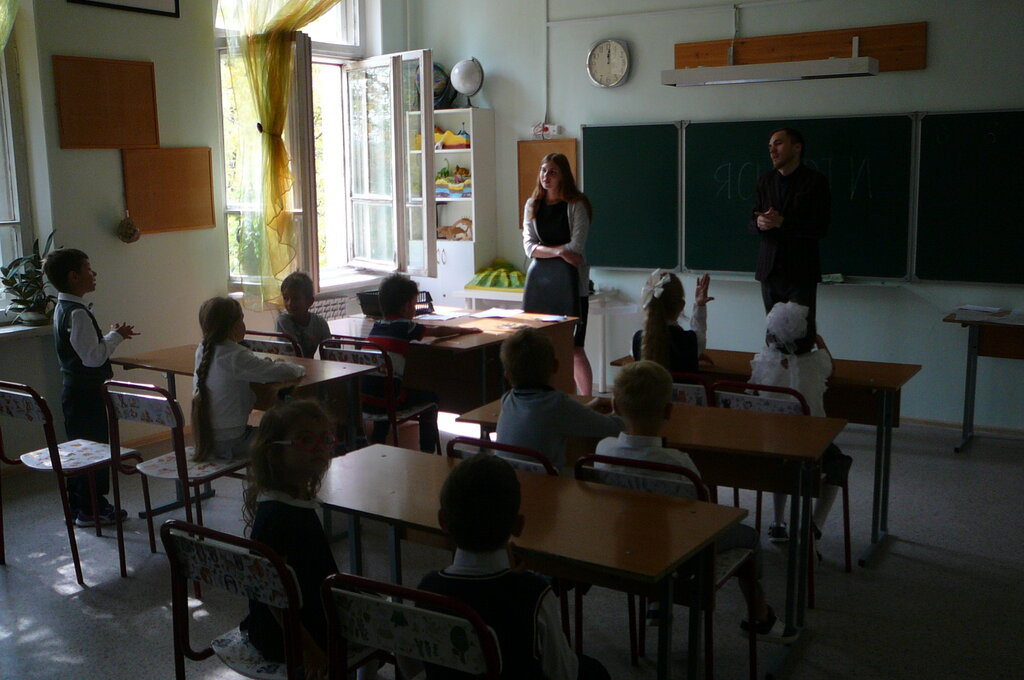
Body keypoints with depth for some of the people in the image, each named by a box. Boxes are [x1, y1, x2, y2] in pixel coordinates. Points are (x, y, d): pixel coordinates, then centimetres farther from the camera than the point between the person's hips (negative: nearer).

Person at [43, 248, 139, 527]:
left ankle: (77, 504, 28)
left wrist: (113, 336, 8)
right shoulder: (78, 313, -21)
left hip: (73, 389, 10)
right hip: (86, 391, -10)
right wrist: (115, 336, -11)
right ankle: (92, 509, 9)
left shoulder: (63, 308, 11)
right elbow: (94, 356, -25)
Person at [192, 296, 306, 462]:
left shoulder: (202, 351, 3)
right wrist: (298, 369, -3)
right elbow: (282, 372, -25)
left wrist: (263, 365, 6)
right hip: (229, 442, -8)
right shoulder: (235, 356, -22)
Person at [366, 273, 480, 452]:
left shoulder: (376, 326, 11)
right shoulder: (404, 327, -5)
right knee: (430, 397, 17)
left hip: (362, 400, 6)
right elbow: (438, 331, 6)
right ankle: (427, 451, 20)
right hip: (386, 400, -6)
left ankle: (376, 444, 41)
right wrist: (467, 330, 21)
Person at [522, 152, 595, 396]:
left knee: (574, 349, -2)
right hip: (540, 281, 4)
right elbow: (528, 246, -1)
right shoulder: (532, 205, 9)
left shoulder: (576, 205, -4)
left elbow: (576, 247, -12)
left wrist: (542, 249, -7)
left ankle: (587, 401, 11)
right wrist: (558, 252, -15)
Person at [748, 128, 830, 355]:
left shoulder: (815, 181, -3)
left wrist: (782, 222, -19)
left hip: (801, 271, -4)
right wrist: (759, 223, -13)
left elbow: (820, 227, -10)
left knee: (802, 335, -5)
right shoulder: (765, 180, 12)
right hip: (769, 270, 4)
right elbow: (752, 223, 11)